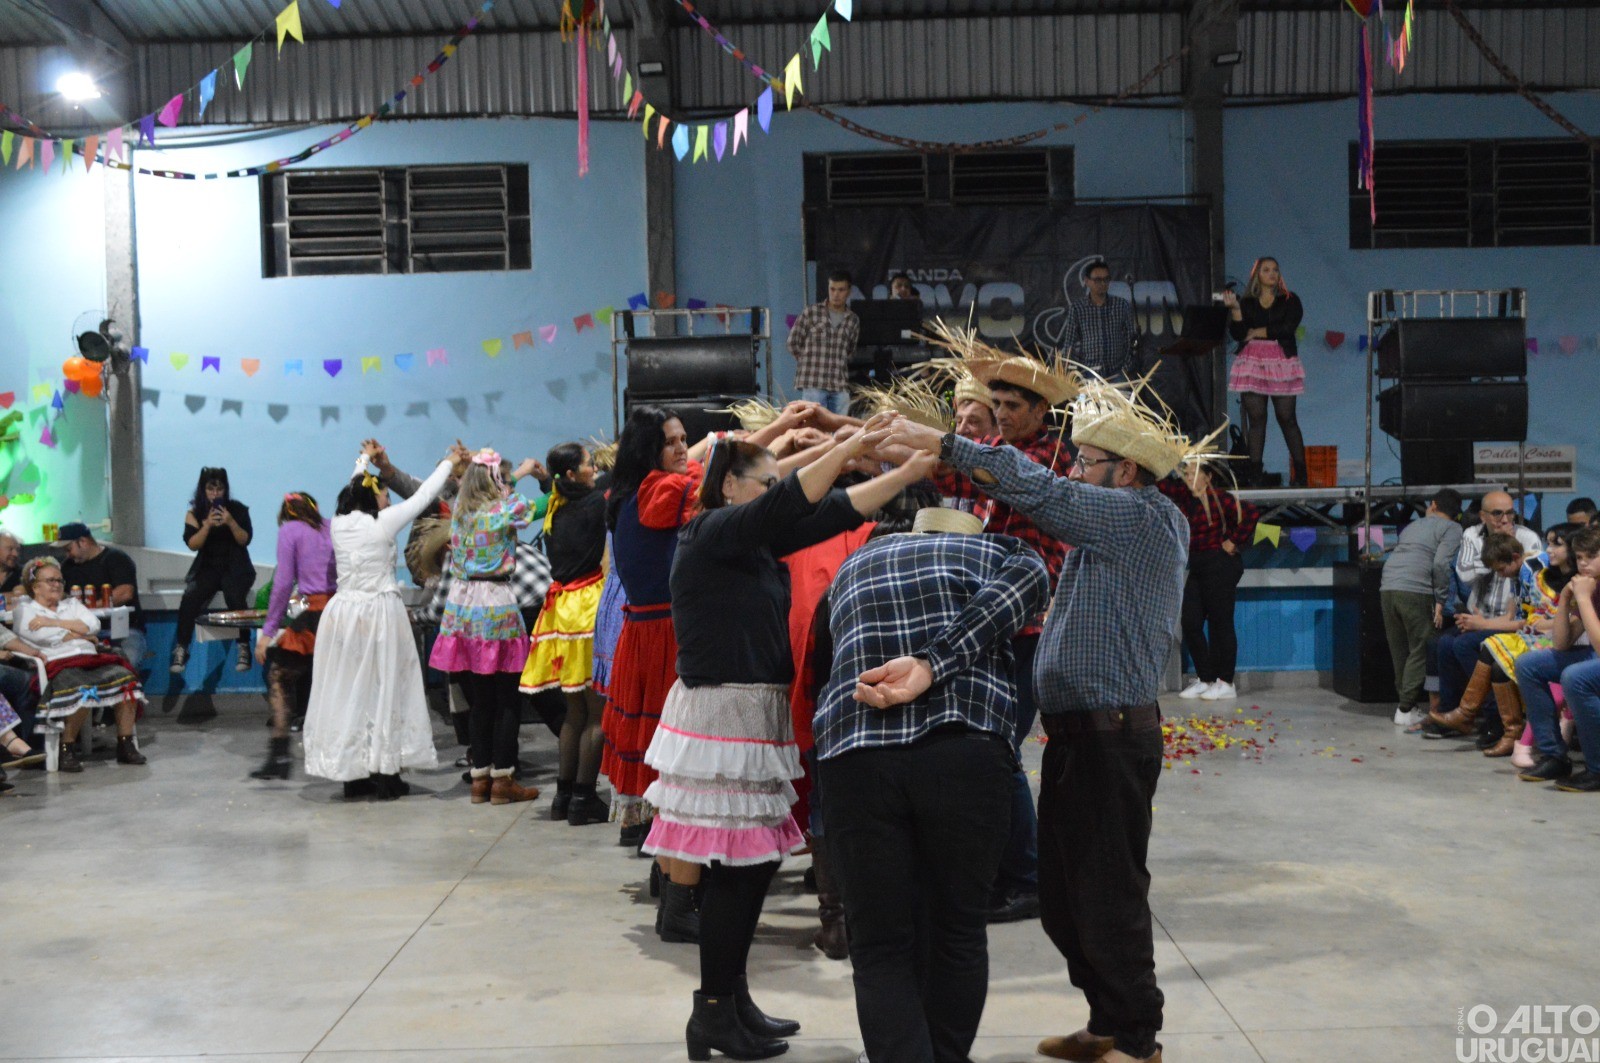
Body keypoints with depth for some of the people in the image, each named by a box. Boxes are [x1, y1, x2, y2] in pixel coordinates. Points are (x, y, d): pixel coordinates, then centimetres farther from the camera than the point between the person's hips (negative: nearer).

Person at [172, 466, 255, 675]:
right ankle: (181, 650, -16)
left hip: (235, 568, -2)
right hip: (207, 568, 2)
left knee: (236, 598, -31)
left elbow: (245, 539, -4)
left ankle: (244, 649, -20)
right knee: (189, 599, -25)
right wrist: (207, 525, -19)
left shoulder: (238, 509, 2)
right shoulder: (195, 513, 5)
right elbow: (192, 544, -5)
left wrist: (230, 522, -19)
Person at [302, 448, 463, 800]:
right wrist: (450, 463, 14)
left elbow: (354, 490, 24)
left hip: (342, 612, 6)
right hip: (379, 613, -5)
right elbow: (423, 496, 0)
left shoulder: (339, 522, 4)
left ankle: (353, 776, 16)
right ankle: (385, 775, 6)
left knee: (347, 691, 9)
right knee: (383, 689, 2)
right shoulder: (383, 523, -10)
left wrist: (363, 461, 42)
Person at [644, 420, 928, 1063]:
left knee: (756, 863, 12)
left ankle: (733, 1000, 23)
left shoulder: (757, 542, 14)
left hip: (757, 715, 9)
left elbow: (835, 512, 8)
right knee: (735, 869, -5)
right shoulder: (710, 533, -9)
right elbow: (788, 504, -23)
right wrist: (847, 448, -27)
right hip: (722, 715, -9)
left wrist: (912, 471, 3)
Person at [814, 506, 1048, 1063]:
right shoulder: (998, 551, 20)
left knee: (881, 949, 8)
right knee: (957, 930, 16)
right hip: (963, 750, -1)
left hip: (854, 755, 2)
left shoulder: (852, 567, 30)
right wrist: (930, 665, -11)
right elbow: (1027, 579, -3)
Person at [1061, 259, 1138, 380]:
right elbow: (1069, 343, 5)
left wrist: (1126, 368, 1)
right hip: (1089, 374, -1)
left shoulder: (1122, 305, 6)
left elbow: (1131, 339, 9)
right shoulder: (1076, 308, 3)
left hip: (1117, 373, 1)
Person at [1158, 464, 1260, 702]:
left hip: (1221, 564, -8)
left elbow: (1251, 513, -22)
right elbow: (1162, 483, 6)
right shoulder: (1185, 495, 8)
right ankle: (1204, 680, 16)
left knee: (1220, 623, -2)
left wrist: (1234, 542, -14)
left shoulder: (1219, 498, -13)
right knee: (1190, 623, 6)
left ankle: (1226, 683, 6)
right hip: (1197, 567, 8)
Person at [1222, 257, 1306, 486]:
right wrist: (1234, 309, -12)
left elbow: (1288, 327, -7)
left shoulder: (1289, 301, 10)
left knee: (1286, 418, -4)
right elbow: (1237, 333, 1)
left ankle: (1300, 473, 1)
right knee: (1256, 418, -3)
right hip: (1252, 363, 1)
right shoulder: (1246, 303, 13)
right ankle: (1254, 473, -3)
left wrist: (1257, 332, -2)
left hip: (1282, 363, -1)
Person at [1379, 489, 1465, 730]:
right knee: (1420, 651, 1)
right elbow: (1441, 564, -7)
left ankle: (1408, 700, 23)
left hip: (1387, 589, 6)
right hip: (1416, 591, -6)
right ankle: (1406, 710, -1)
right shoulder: (1452, 528, 8)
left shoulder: (1413, 525, 28)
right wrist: (1441, 602, -6)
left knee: (1400, 651, 14)